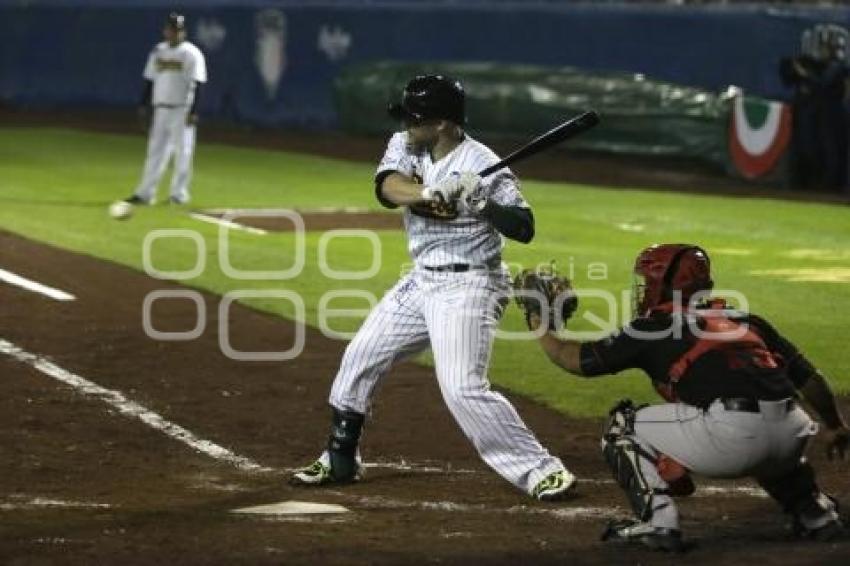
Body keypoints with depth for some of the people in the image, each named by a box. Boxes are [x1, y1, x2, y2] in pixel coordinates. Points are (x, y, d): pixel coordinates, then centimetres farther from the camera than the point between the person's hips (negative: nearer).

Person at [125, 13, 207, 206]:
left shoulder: (192, 54, -7)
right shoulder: (158, 51, 10)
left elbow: (197, 84, -11)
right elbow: (150, 80, 15)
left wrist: (193, 111, -18)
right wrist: (143, 105, 9)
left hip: (182, 110, -5)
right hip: (161, 108, 5)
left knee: (182, 150, -2)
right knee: (156, 150, 6)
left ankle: (179, 193, 6)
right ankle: (145, 193, 7)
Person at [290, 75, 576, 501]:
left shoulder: (483, 166, -18)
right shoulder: (404, 147, 0)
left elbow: (524, 229, -22)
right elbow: (387, 187, -20)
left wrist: (483, 205, -38)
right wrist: (431, 192, -38)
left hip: (467, 286, -8)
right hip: (422, 281, 8)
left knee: (462, 389, -20)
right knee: (359, 358, 14)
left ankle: (542, 472, -14)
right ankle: (339, 461, 31)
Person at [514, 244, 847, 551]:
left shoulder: (652, 328, 14)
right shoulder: (745, 320, 27)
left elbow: (574, 359, 19)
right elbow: (809, 378, 28)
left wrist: (538, 322, 36)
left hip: (729, 436, -6)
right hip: (792, 435, 6)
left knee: (622, 429, 15)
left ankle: (657, 522, 2)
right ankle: (816, 514, 31)